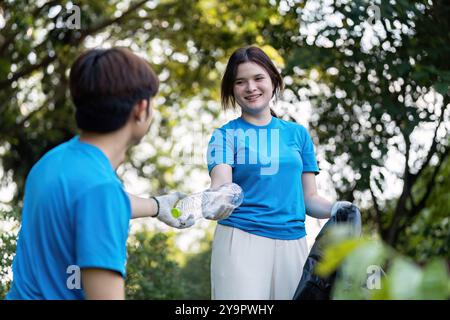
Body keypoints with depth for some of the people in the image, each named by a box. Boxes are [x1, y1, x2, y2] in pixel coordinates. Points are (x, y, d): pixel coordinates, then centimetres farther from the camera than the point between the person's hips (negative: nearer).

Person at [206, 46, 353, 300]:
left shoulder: (298, 133, 12)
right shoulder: (226, 135, 3)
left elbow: (309, 197, 12)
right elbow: (221, 186, -14)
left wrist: (334, 209, -8)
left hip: (293, 243, 3)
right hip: (241, 240, -3)